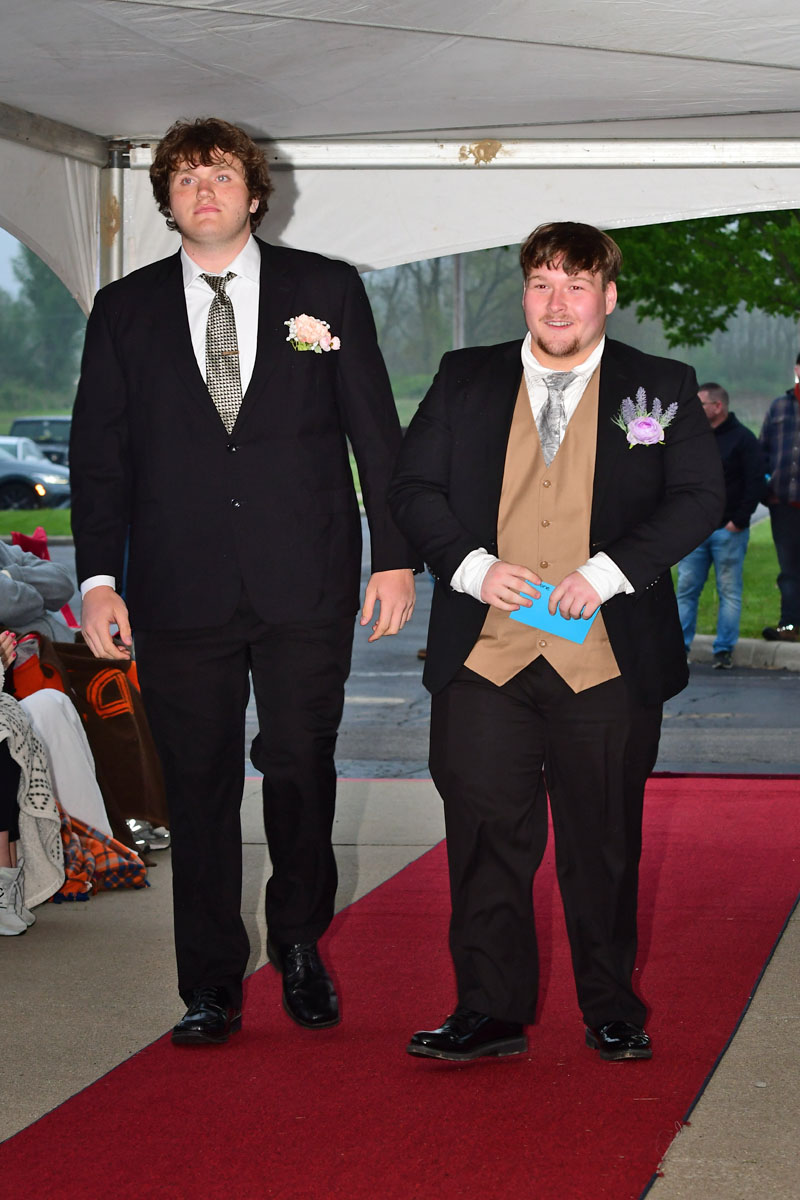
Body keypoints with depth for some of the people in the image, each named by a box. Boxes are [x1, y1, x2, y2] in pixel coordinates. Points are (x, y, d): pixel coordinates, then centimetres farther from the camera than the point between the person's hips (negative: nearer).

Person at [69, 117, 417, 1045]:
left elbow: (376, 430, 6)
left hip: (305, 585, -1)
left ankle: (300, 946, 26)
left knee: (301, 771, 3)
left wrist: (395, 555, 0)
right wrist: (99, 578, -2)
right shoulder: (125, 310, 10)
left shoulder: (325, 290, 7)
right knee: (198, 787, 4)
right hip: (180, 593, 1)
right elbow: (99, 453, 8)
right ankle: (210, 990, 14)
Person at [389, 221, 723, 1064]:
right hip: (484, 655, 1)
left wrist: (609, 570, -14)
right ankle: (489, 1013, 11)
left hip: (608, 661, -1)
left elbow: (698, 497, -1)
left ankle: (613, 1012, 21)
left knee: (604, 842, 7)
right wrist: (472, 566, -9)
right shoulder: (465, 379, 11)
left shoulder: (661, 389, 7)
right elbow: (412, 487, 8)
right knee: (485, 835, 1)